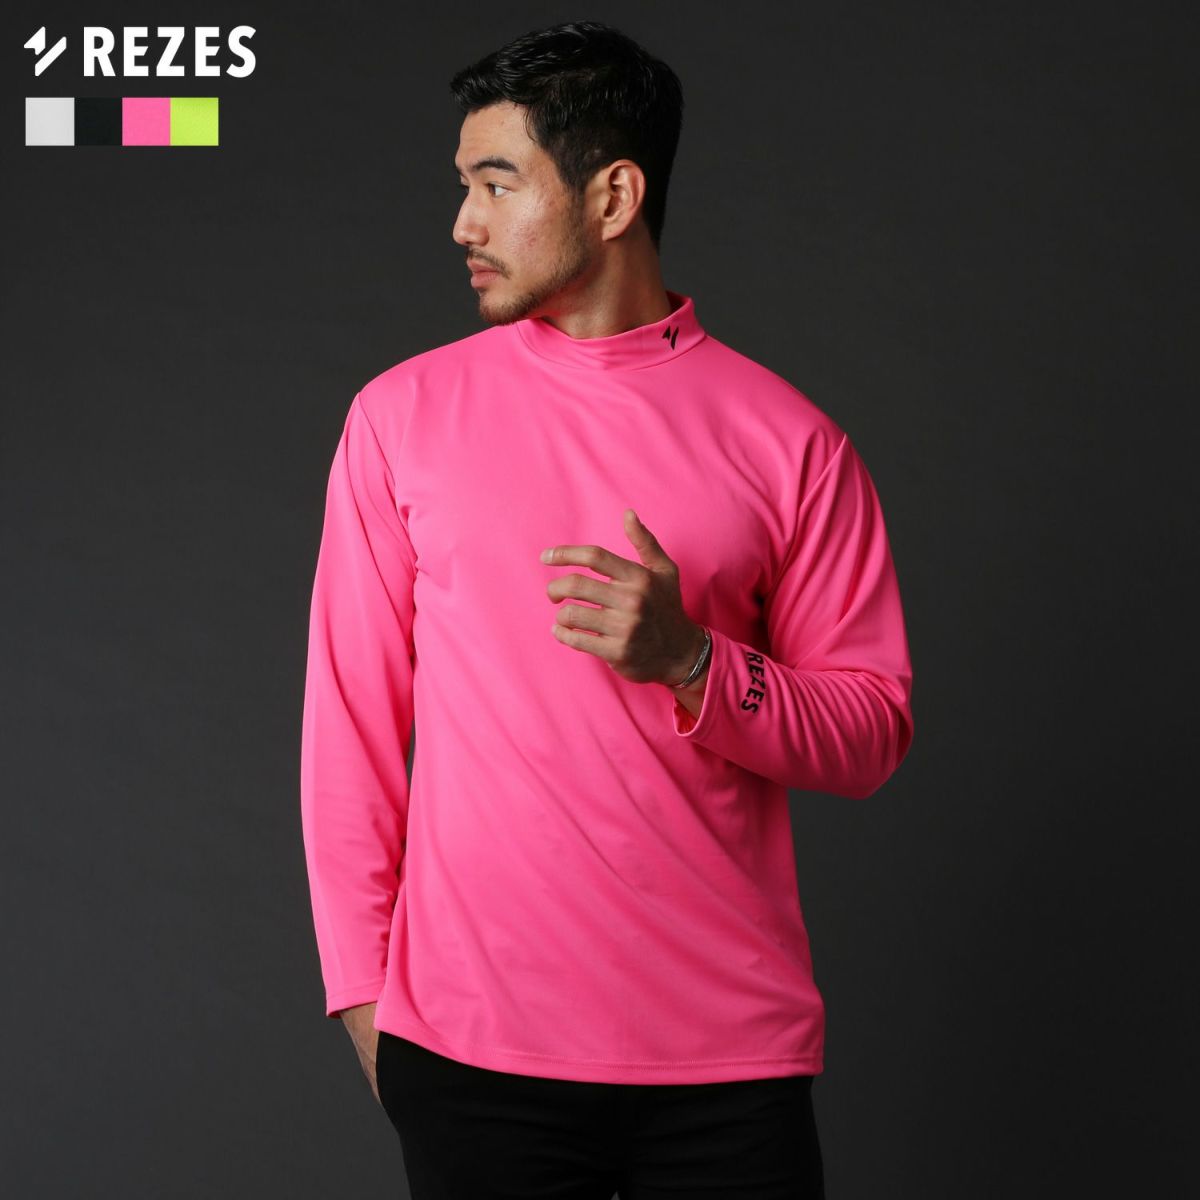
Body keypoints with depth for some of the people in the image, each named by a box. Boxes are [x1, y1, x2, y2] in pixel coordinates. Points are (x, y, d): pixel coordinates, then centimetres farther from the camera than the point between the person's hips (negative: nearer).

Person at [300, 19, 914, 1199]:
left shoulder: (789, 441, 0)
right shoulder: (401, 416, 3)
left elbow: (872, 730, 1)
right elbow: (351, 715, 4)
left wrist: (688, 659, -15)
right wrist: (361, 981, 2)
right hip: (470, 1044, 1)